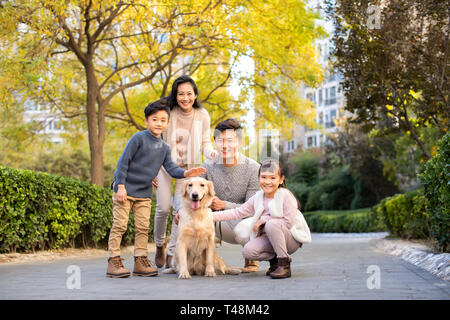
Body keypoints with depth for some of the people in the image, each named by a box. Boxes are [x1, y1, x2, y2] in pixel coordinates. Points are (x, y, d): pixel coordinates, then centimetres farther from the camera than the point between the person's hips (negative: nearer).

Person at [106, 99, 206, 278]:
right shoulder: (139, 138, -10)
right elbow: (123, 162, -11)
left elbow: (171, 168, 4)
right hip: (125, 189, -6)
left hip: (144, 194, 6)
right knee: (120, 225, -4)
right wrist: (121, 186, -16)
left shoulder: (164, 148, 10)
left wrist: (185, 173, -17)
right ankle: (114, 262, 1)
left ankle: (141, 262, 12)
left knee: (143, 227, 6)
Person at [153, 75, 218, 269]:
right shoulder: (168, 113, -13)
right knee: (163, 207, -5)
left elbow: (205, 143, 0)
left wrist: (213, 154, -22)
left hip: (188, 167, 1)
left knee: (181, 208, -8)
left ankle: (173, 252, 3)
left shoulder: (202, 116, -9)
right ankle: (159, 244, 22)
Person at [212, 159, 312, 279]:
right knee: (248, 251, -20)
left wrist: (264, 220, -16)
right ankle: (274, 259, 8)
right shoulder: (257, 198, 2)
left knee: (271, 224, -34)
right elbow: (237, 212, 4)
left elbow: (289, 222, -20)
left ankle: (284, 265, -22)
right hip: (269, 239, 5)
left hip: (291, 238, -5)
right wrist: (212, 216, -5)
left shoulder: (285, 195, -15)